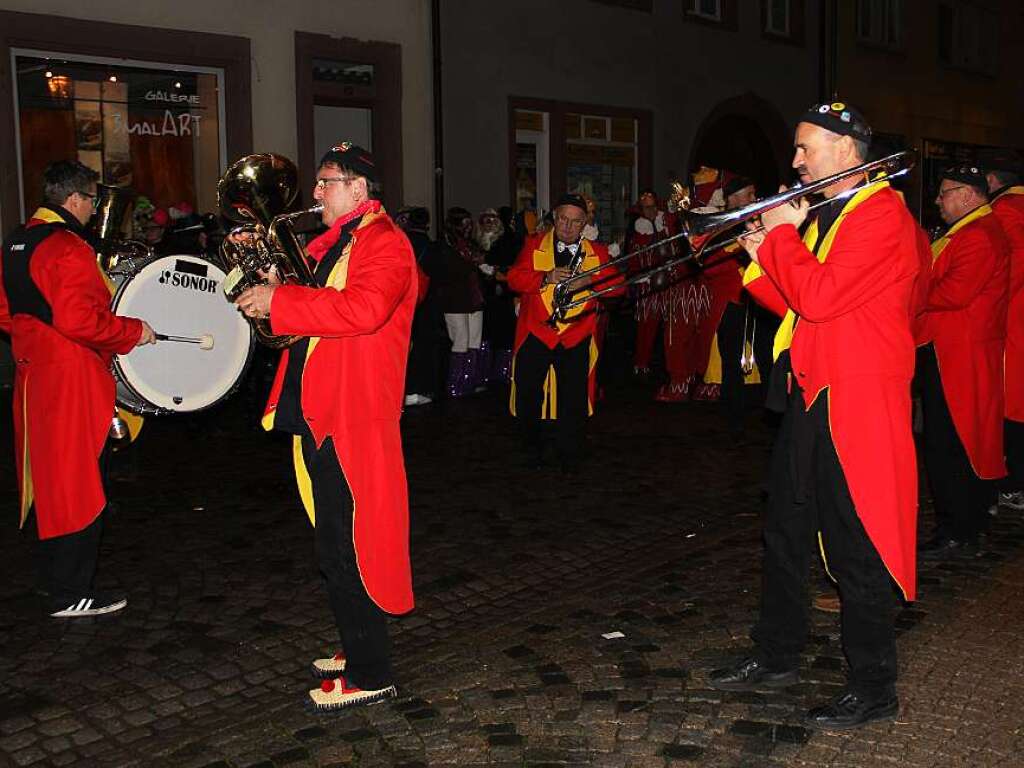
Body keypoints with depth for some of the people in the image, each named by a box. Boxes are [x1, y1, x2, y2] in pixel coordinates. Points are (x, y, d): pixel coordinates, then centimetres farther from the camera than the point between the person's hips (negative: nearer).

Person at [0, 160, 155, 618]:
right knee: (79, 485, -1)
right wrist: (133, 331, -16)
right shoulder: (67, 247, -18)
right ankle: (71, 594, 6)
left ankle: (52, 574, 31)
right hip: (72, 381, -10)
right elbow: (79, 320, -27)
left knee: (48, 476, 18)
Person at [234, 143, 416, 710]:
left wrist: (281, 301, -22)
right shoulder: (337, 244, 19)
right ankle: (359, 648, 31)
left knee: (347, 552, -5)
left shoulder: (385, 243, -11)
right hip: (319, 413, 10)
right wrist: (277, 294, 8)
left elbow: (363, 308, -28)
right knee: (338, 547, 17)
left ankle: (369, 675, 6)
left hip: (353, 419, -10)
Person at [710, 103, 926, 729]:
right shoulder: (826, 216, 18)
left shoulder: (882, 215, -13)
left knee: (856, 550, -1)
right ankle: (777, 658, 32)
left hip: (856, 405, -10)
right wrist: (765, 257, 6)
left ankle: (875, 689, 13)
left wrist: (783, 234, -10)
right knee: (786, 534, 17)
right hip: (811, 396, 10)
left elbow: (820, 296, -24)